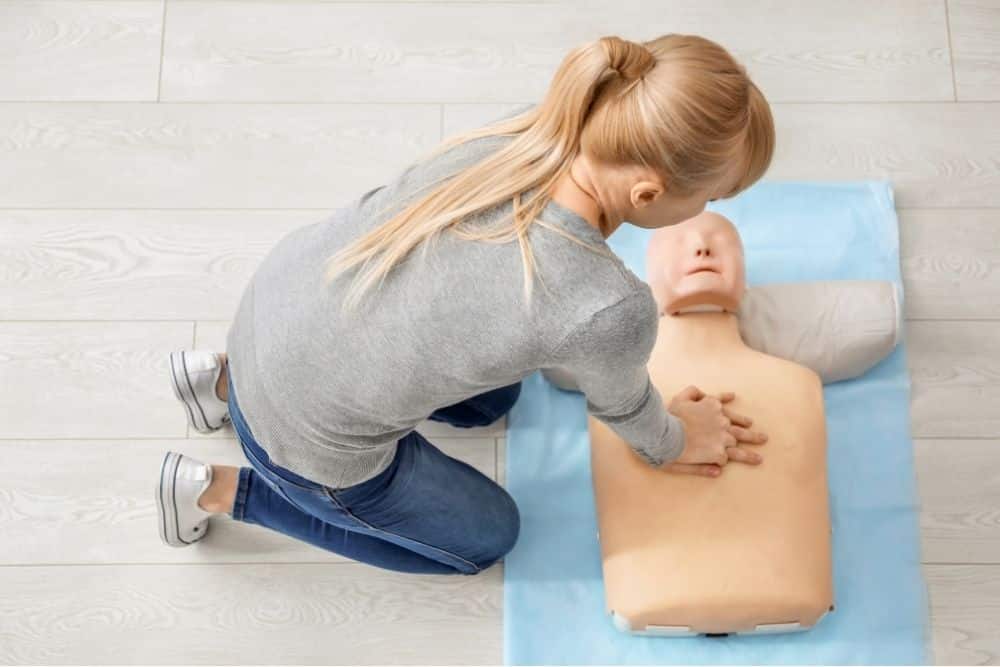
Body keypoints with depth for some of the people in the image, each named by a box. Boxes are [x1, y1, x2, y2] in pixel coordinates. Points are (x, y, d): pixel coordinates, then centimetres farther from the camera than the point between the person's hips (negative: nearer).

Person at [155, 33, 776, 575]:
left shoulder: (536, 124, -16)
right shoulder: (611, 310, -33)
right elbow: (623, 407, -7)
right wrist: (675, 443, 17)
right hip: (308, 430, -6)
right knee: (488, 536, 21)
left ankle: (231, 379, 30)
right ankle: (223, 490, 19)